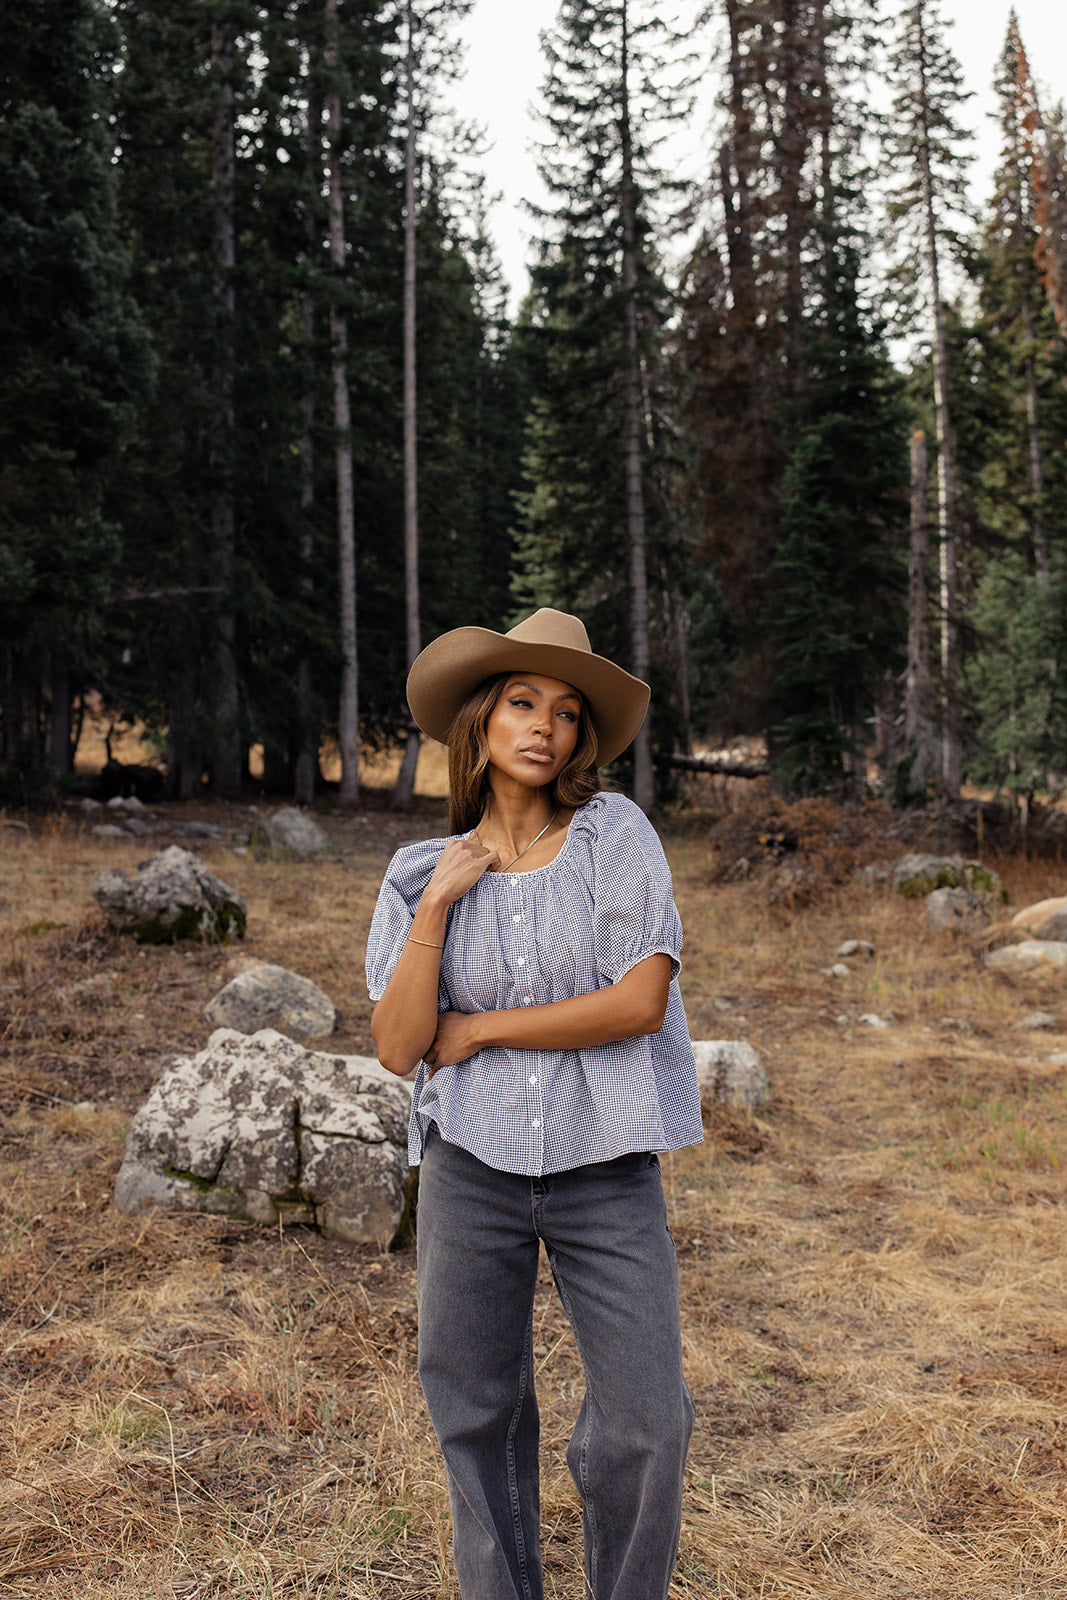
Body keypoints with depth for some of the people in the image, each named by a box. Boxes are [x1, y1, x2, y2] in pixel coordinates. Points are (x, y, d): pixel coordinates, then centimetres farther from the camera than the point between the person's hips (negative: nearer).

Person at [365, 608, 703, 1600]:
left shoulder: (616, 833, -4)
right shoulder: (423, 873, 2)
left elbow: (642, 999, -14)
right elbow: (398, 1048, -5)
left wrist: (477, 1029, -8)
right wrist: (436, 906, -14)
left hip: (605, 1164, -2)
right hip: (473, 1165, 2)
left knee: (645, 1424, 0)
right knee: (476, 1414, 13)